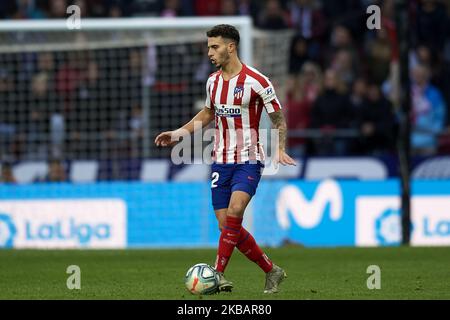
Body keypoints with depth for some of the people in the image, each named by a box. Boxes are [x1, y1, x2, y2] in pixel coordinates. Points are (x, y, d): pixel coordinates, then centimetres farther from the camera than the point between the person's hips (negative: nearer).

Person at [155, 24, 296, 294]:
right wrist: (179, 133, 18)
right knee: (227, 226, 2)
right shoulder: (213, 81, 7)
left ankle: (218, 273, -21)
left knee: (234, 212, -26)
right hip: (221, 161, 6)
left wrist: (280, 149, -19)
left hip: (249, 162, -6)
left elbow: (278, 118, -5)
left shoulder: (256, 81, -12)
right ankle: (272, 271, 16)